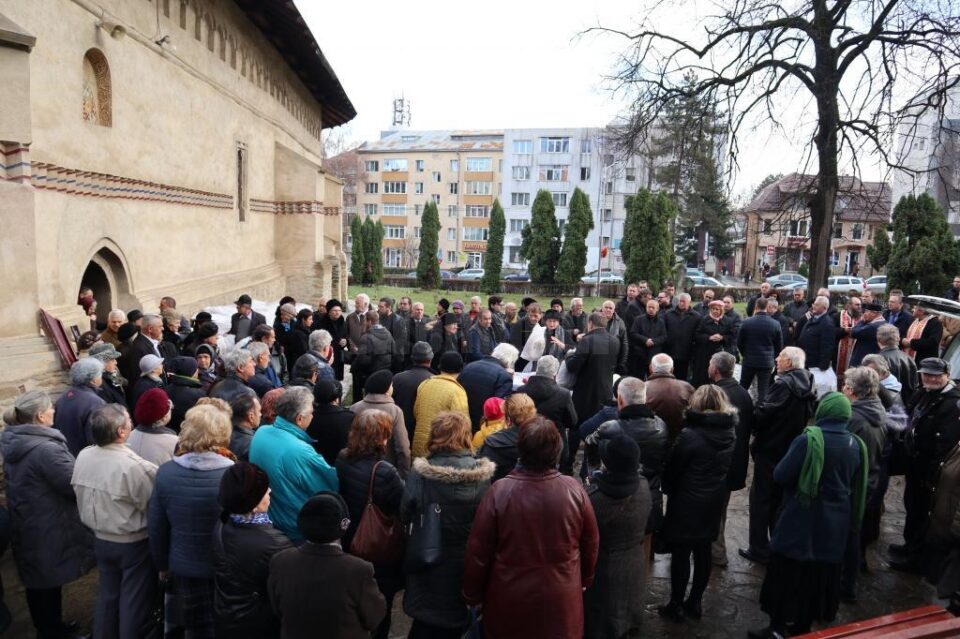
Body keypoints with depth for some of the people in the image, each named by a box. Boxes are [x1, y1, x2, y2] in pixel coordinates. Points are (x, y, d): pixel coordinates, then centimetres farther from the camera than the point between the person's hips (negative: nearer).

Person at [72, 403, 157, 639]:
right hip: (134, 543, -6)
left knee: (107, 594, 24)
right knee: (135, 599, 12)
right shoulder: (134, 465, -31)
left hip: (101, 539, 6)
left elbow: (79, 492, 5)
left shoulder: (83, 456, -10)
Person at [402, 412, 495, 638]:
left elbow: (405, 515, -7)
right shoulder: (482, 474, -15)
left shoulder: (420, 473, -19)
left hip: (428, 560, -1)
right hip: (467, 562, 1)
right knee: (456, 620, 23)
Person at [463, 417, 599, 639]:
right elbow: (591, 543, 0)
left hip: (509, 600, -1)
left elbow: (478, 550, -11)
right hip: (561, 600, 1)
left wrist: (472, 594, 5)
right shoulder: (574, 490, -15)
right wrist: (585, 579, 18)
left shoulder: (499, 491, -20)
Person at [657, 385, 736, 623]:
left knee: (680, 553, 6)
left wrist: (668, 490, 5)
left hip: (687, 504, -6)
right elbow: (731, 469, 8)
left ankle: (676, 606, 16)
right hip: (715, 502, 6)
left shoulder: (689, 435, -22)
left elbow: (671, 469, -12)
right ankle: (694, 603, 27)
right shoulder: (731, 435, -2)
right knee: (703, 552, 16)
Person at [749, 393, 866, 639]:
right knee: (819, 574, 15)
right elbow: (855, 484, 13)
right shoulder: (855, 445, 1)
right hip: (835, 523, 6)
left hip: (802, 520, -6)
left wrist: (800, 475, 2)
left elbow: (780, 475, -18)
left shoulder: (809, 439, -19)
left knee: (787, 572, 5)